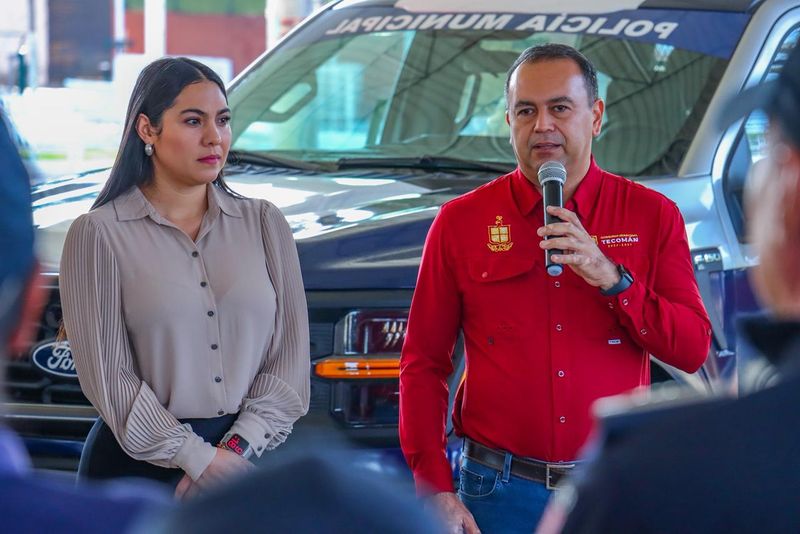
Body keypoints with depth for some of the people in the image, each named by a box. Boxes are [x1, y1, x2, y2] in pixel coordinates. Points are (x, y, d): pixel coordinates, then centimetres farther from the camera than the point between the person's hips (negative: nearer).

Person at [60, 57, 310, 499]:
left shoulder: (264, 223, 5)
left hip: (243, 455, 3)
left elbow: (289, 358, 1)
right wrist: (200, 459, -13)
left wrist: (236, 448, -11)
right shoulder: (99, 234, -4)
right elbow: (107, 375, -8)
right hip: (136, 466, -2)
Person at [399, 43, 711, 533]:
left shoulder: (653, 216, 4)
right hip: (502, 492, -1)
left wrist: (613, 280, -16)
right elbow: (423, 363, 2)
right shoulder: (461, 222, 2)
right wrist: (435, 489, -7)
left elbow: (694, 350, -2)